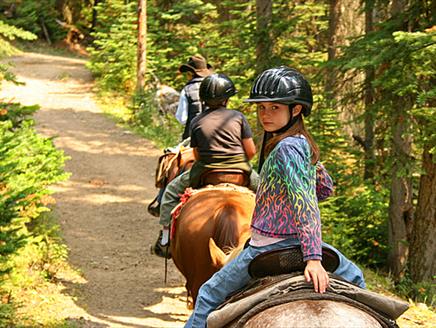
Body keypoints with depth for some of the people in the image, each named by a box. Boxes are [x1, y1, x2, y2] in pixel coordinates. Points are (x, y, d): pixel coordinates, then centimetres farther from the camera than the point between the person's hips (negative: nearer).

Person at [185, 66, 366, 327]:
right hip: (297, 243, 8)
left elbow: (305, 203, -28)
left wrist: (313, 258, -34)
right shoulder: (304, 144, 7)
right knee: (354, 278, 32)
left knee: (210, 294, 6)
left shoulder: (286, 148, -20)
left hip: (269, 245, -8)